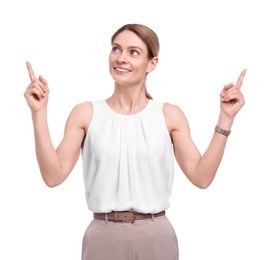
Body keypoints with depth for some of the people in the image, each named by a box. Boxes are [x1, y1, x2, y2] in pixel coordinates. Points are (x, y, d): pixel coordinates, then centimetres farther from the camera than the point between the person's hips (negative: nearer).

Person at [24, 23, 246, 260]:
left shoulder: (169, 115, 0)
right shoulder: (86, 113, -1)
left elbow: (201, 176, -5)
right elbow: (54, 176, -8)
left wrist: (226, 118, -8)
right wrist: (39, 113, -13)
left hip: (156, 237, 1)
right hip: (103, 237, 0)